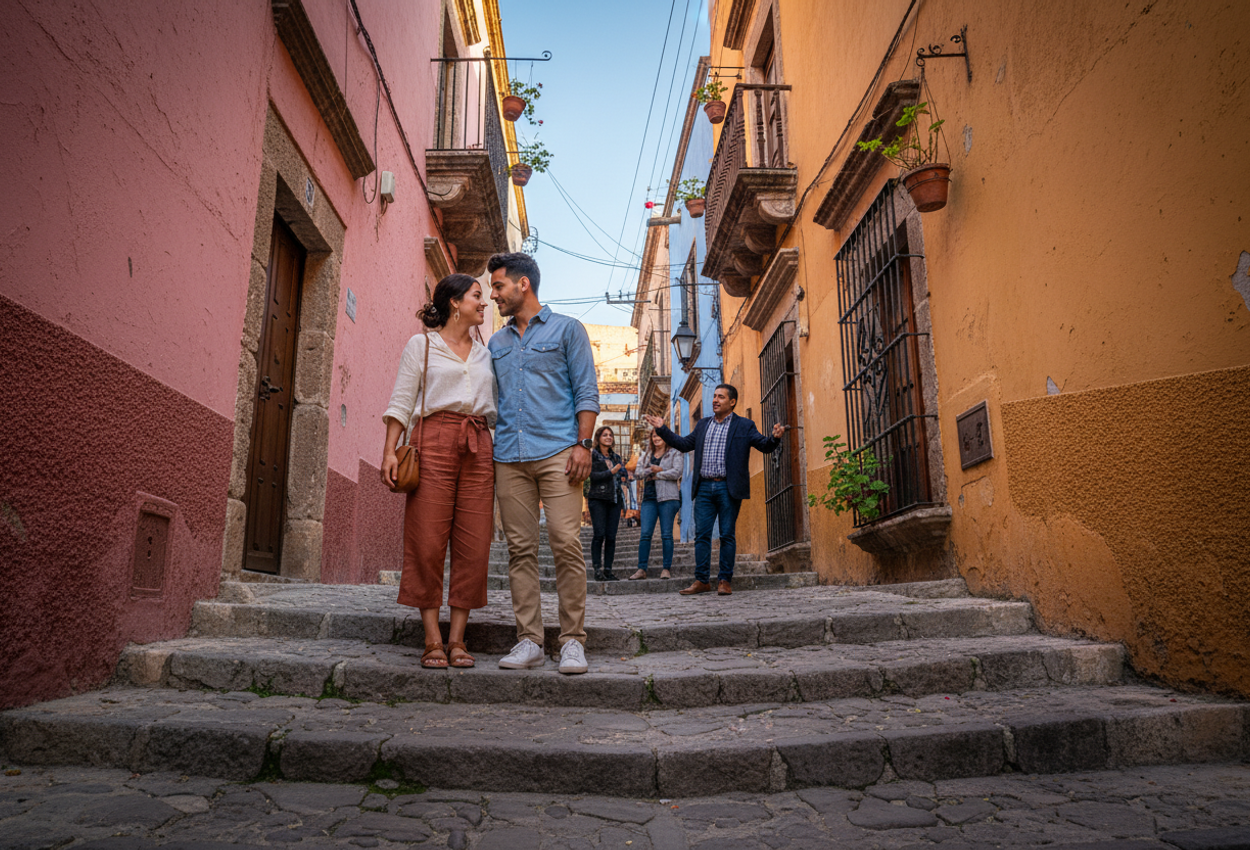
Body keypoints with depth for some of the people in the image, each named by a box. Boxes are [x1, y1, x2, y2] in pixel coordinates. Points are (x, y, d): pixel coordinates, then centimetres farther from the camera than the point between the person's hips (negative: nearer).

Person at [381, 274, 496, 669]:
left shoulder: (485, 354, 22)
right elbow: (401, 400, 4)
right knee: (428, 542, -6)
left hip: (478, 447, 4)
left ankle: (457, 637, 4)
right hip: (434, 440, -4)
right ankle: (432, 639, 1)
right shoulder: (422, 344, 10)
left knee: (473, 545, -3)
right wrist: (389, 450, -7)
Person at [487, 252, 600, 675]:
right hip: (509, 457, 5)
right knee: (520, 548, 2)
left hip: (557, 451, -4)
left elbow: (586, 391, 2)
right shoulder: (496, 343, 22)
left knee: (566, 543, -10)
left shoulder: (566, 329, 9)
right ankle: (529, 639, 8)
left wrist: (583, 443, -9)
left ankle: (573, 640, -1)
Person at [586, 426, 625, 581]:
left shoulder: (615, 457, 19)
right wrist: (611, 472, -14)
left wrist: (622, 467, -1)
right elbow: (593, 475, -9)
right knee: (599, 534, -11)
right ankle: (597, 569, -6)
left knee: (611, 536, 0)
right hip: (598, 499, -5)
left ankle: (608, 568, 5)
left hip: (614, 500, 5)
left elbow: (622, 475, 18)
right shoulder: (592, 454, 3)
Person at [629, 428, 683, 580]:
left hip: (668, 498, -3)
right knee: (645, 534, -3)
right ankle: (642, 569, -1)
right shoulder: (646, 456, 20)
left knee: (666, 534, -3)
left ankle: (666, 569, 3)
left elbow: (676, 473, -8)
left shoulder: (674, 454, 7)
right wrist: (653, 469, -7)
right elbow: (637, 473, 8)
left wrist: (656, 475, -4)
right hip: (649, 499, 4)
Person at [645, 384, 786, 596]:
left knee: (727, 535, 1)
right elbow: (684, 444, 22)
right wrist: (662, 429, 17)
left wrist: (775, 438, -23)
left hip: (728, 488, -4)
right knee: (701, 534, 3)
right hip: (704, 487, 4)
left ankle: (725, 580, 10)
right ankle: (701, 581, 9)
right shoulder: (703, 424, 17)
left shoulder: (744, 426, 3)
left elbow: (765, 446, -1)